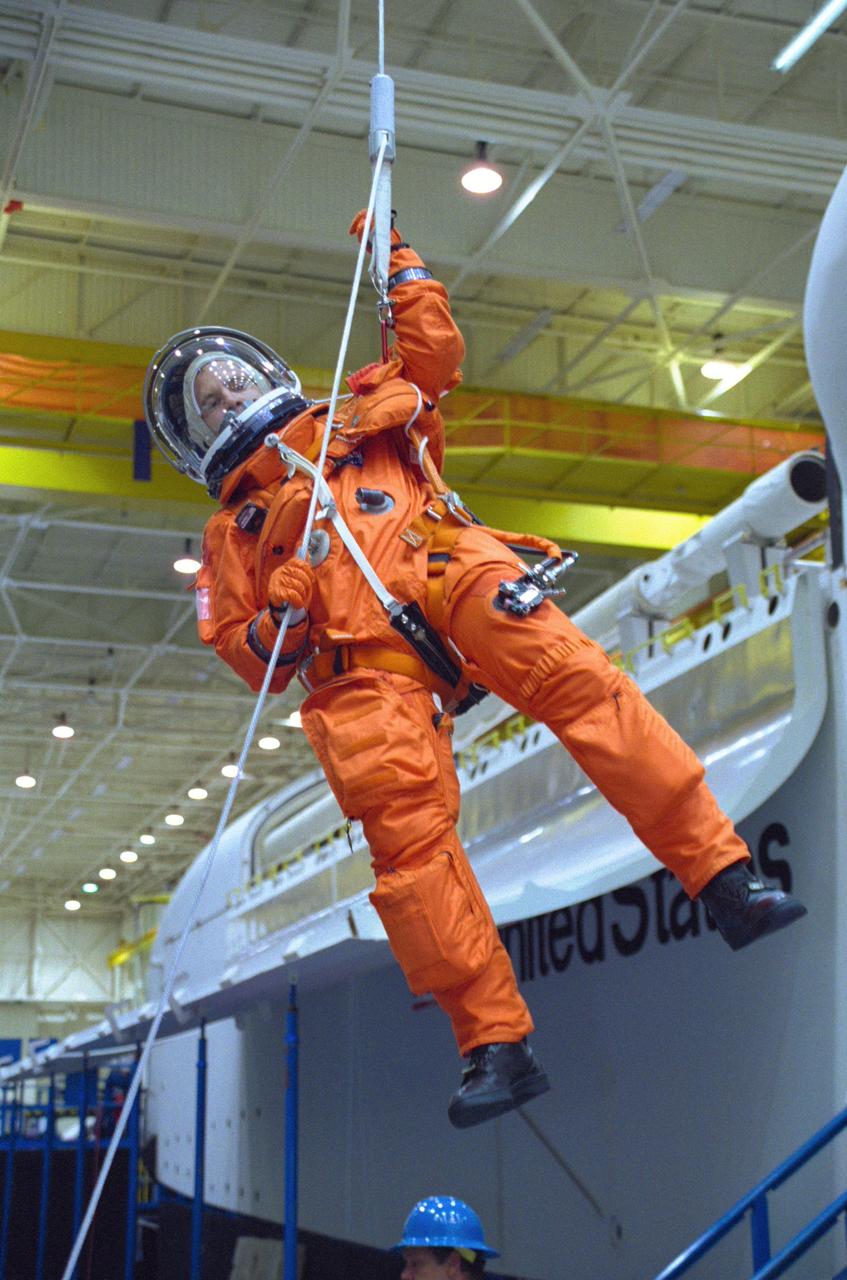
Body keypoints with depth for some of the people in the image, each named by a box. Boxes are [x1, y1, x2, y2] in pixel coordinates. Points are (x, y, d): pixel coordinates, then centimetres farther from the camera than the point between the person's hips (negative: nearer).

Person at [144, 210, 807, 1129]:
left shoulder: (358, 418, 36)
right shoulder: (230, 532, 32)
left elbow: (432, 348, 30)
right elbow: (251, 659, 22)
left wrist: (399, 263, 30)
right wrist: (275, 623, 1)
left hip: (446, 574, 0)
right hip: (356, 661, 0)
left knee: (576, 679, -27)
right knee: (406, 835, -20)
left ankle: (721, 875, -31)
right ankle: (495, 1044, -19)